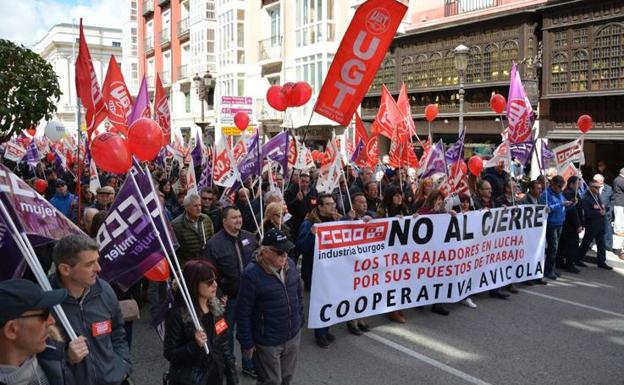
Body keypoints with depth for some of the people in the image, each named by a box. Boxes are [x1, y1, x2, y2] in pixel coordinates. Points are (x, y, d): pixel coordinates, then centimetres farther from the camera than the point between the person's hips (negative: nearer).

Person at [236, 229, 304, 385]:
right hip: (268, 342, -6)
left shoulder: (290, 264, -3)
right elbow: (243, 313, -17)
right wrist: (247, 343, -12)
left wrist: (300, 320, 14)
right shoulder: (252, 274, -23)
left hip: (293, 335, 6)